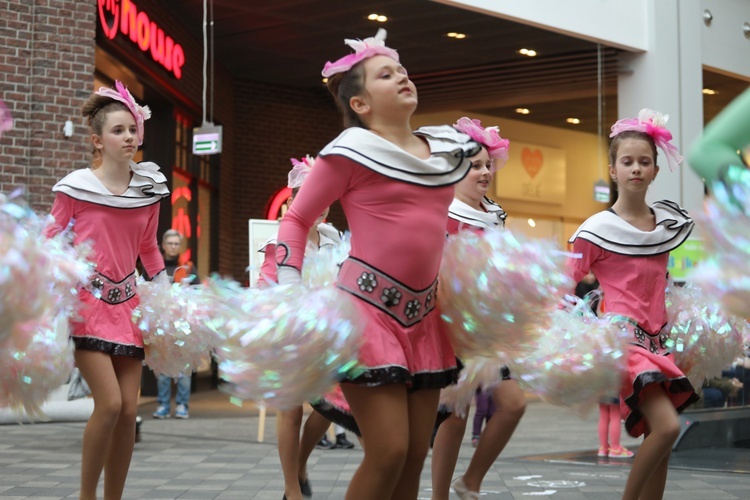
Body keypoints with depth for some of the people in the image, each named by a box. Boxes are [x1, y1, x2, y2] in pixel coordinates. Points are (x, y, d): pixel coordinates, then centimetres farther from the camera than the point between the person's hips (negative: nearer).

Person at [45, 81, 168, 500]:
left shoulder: (150, 189, 6)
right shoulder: (76, 187, -6)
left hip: (127, 304, 5)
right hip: (87, 304, -4)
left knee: (129, 410, 1)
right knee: (110, 403, -16)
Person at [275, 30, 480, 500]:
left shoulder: (448, 149, 10)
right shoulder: (353, 149, -8)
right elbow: (297, 218, -1)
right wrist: (290, 291, -11)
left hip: (424, 315, 6)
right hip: (368, 310, -6)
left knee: (416, 455, 6)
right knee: (388, 452, -12)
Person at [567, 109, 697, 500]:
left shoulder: (668, 224, 10)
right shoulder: (597, 230, -6)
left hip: (658, 338, 6)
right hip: (622, 335, -6)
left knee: (659, 437, 4)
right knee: (666, 426, -21)